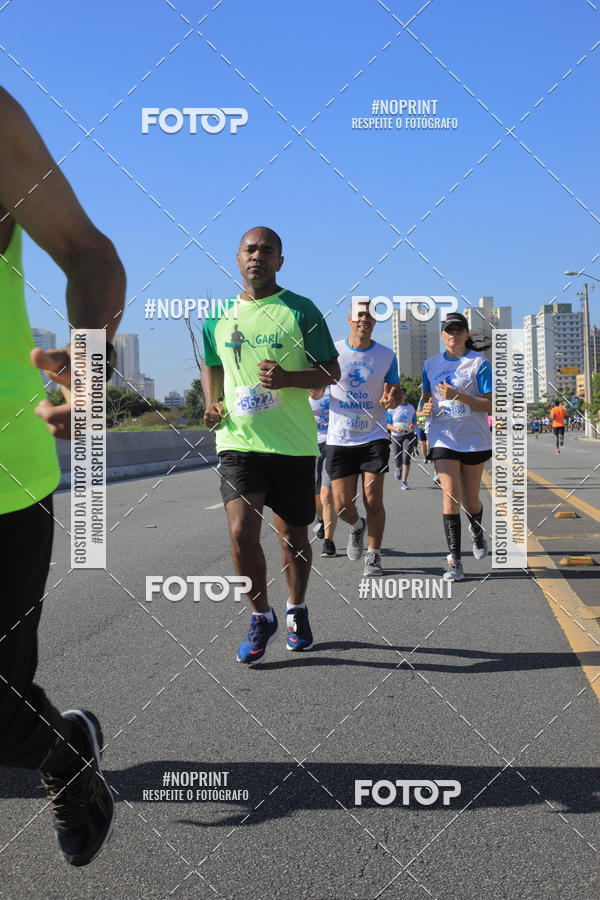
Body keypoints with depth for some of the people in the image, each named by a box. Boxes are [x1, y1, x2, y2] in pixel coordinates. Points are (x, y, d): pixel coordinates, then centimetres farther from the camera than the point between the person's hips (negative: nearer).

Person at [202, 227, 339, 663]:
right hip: (238, 441, 2)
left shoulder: (301, 310, -2)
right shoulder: (219, 315, 9)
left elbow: (332, 371, -1)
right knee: (241, 532, -14)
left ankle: (297, 611, 36)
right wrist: (213, 404, 6)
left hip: (293, 443, -1)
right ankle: (262, 616, 9)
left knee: (293, 537, 11)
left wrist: (288, 377, -19)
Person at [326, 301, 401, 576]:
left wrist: (391, 400, -14)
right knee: (342, 504, 0)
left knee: (373, 500, -5)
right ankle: (357, 526, 34)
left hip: (374, 437, 0)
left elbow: (395, 393, 10)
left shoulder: (386, 355, 4)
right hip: (339, 438, 0)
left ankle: (374, 555, 12)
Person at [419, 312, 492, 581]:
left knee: (470, 499, 9)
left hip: (474, 439, -1)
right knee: (450, 495, -12)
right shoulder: (431, 364, 8)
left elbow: (489, 405, -9)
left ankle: (477, 533, 44)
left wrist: (458, 395, -21)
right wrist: (425, 406, -4)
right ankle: (454, 560, -12)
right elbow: (426, 397, 20)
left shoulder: (479, 363, -3)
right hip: (444, 438, 1)